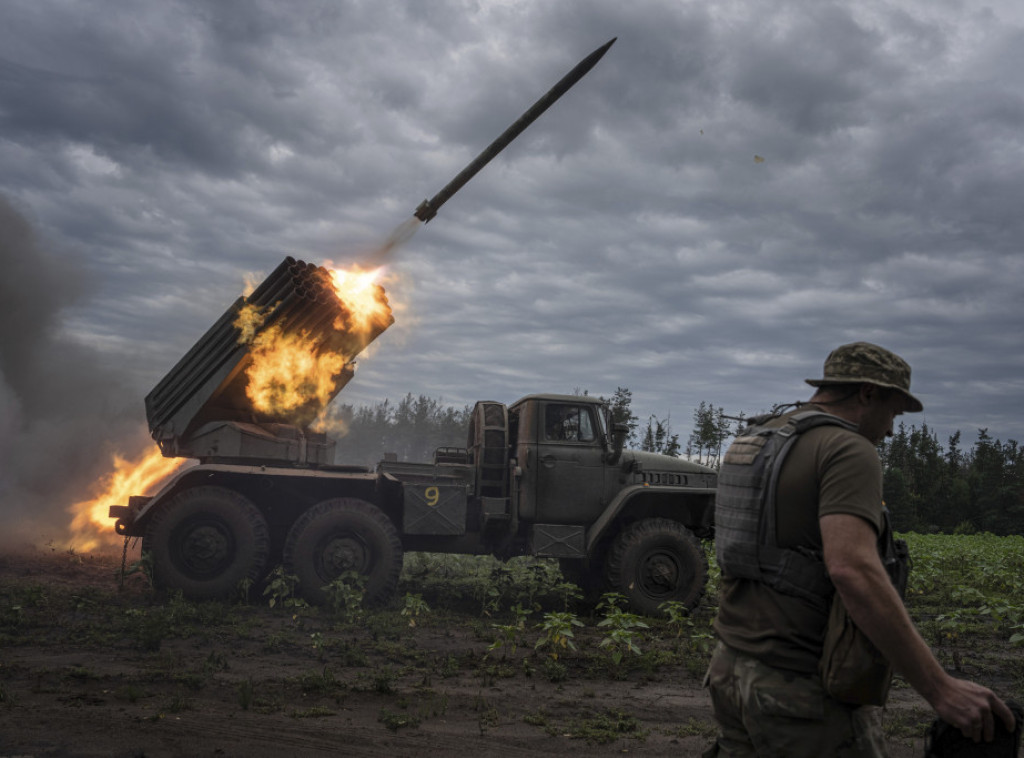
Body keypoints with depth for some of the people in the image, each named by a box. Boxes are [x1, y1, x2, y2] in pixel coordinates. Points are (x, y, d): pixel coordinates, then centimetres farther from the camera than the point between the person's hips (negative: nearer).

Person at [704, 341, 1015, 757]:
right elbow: (853, 570, -30)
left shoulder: (755, 443, 12)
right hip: (806, 690, -8)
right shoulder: (850, 452, -15)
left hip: (733, 670, 8)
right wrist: (941, 689, -27)